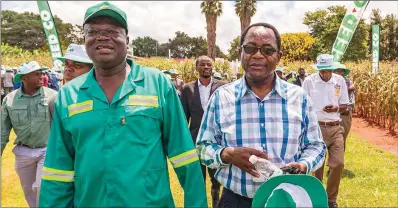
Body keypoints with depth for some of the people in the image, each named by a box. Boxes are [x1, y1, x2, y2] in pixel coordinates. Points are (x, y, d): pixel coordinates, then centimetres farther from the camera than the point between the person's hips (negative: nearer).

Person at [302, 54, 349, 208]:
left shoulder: (340, 80, 3)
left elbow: (345, 106, 8)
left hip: (335, 128, 2)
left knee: (338, 163, -1)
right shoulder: (309, 81, -5)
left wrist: (336, 108, -14)